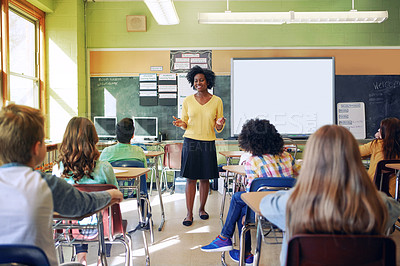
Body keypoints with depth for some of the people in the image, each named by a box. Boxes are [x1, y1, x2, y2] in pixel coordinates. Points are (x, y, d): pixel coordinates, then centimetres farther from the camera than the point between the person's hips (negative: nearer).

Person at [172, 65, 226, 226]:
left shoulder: (217, 101, 4)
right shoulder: (187, 101, 4)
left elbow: (218, 128, 7)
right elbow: (185, 123, 11)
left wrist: (220, 124, -15)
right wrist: (181, 124, -12)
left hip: (208, 144, 1)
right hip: (190, 142, 0)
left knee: (205, 178, 8)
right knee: (190, 179, 0)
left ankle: (202, 209, 27)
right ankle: (189, 213, 9)